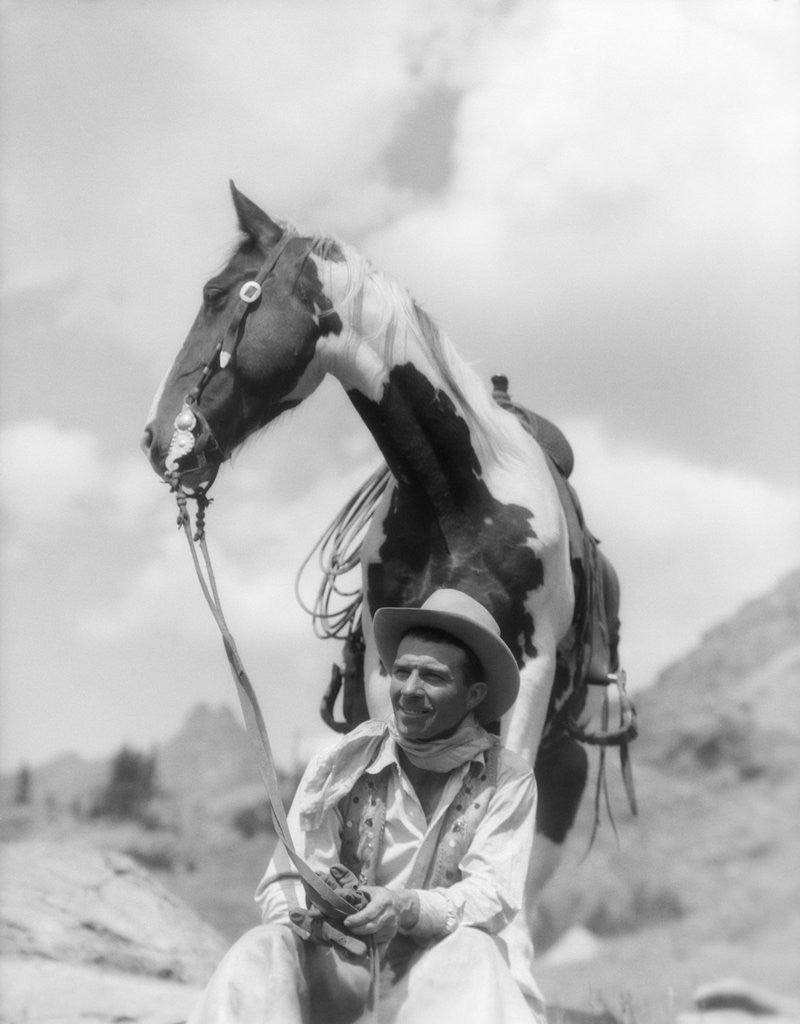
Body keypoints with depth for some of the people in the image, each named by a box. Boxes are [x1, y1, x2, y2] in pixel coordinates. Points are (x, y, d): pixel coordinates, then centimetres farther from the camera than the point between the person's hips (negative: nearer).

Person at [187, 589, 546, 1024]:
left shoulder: (507, 780, 0)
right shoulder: (342, 763, 1)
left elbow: (493, 896, -10)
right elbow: (282, 886, -4)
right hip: (338, 967, 1)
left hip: (437, 972, -1)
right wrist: (314, 908, -30)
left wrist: (406, 908, -30)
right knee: (261, 952, -29)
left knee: (471, 952, -34)